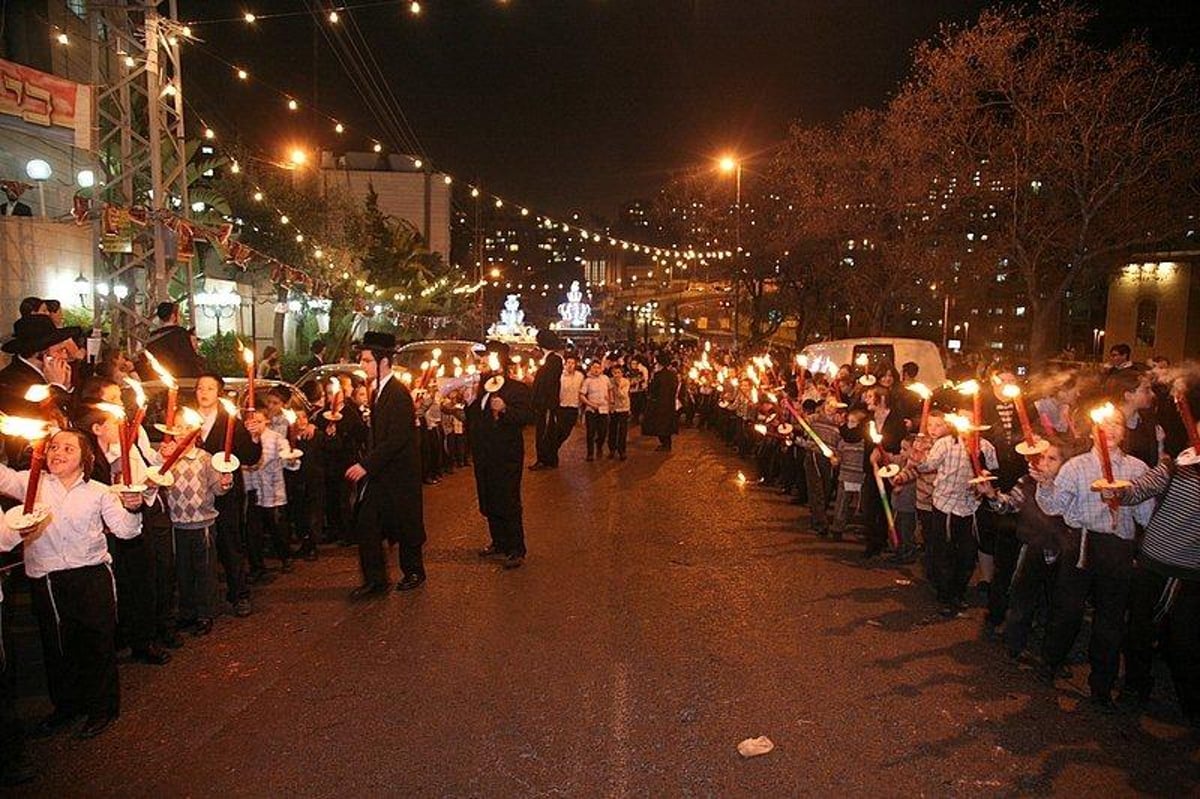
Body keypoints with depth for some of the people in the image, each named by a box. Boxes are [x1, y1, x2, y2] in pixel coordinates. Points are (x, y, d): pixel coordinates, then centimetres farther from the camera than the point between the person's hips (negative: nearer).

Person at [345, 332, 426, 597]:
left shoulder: (398, 394, -20)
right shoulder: (377, 391, 8)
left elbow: (396, 438, -25)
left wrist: (366, 464, -26)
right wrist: (365, 463, 6)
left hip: (398, 475, -7)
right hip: (377, 473, 8)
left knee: (405, 526, 10)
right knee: (366, 526, 5)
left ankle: (413, 572, 30)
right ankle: (375, 580, 16)